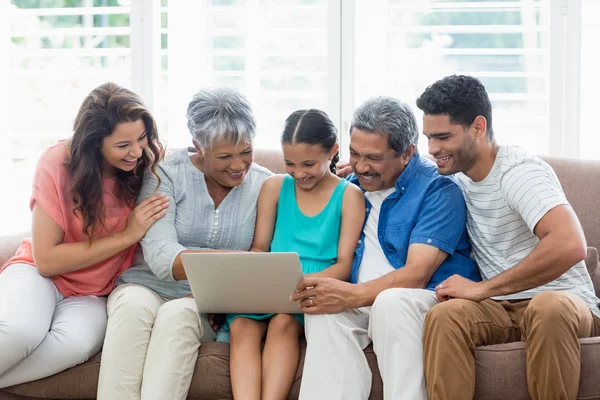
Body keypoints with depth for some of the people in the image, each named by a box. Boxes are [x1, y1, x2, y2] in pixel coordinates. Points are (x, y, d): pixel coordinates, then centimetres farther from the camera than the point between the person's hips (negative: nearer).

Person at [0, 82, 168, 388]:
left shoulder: (149, 164, -8)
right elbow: (46, 260, -15)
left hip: (91, 296, 2)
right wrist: (127, 235, -20)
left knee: (76, 343, -35)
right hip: (39, 274, -2)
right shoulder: (59, 163, -16)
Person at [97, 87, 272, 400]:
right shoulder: (166, 174, -4)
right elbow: (161, 259, -16)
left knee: (178, 314, -34)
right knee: (134, 304, -35)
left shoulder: (265, 185, 2)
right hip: (149, 286, 0)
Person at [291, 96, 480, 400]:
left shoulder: (438, 189, -6)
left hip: (428, 298, -4)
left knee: (392, 301, -38)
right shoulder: (354, 187, 15)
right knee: (323, 308, -29)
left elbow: (417, 274, -17)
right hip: (364, 300, 5)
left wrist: (352, 295, -29)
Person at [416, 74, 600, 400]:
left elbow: (570, 245, -31)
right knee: (444, 315, -30)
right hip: (502, 309, 5)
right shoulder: (457, 174, 10)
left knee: (548, 308, -42)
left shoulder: (519, 172, -14)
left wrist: (482, 289, -25)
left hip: (563, 302, -5)